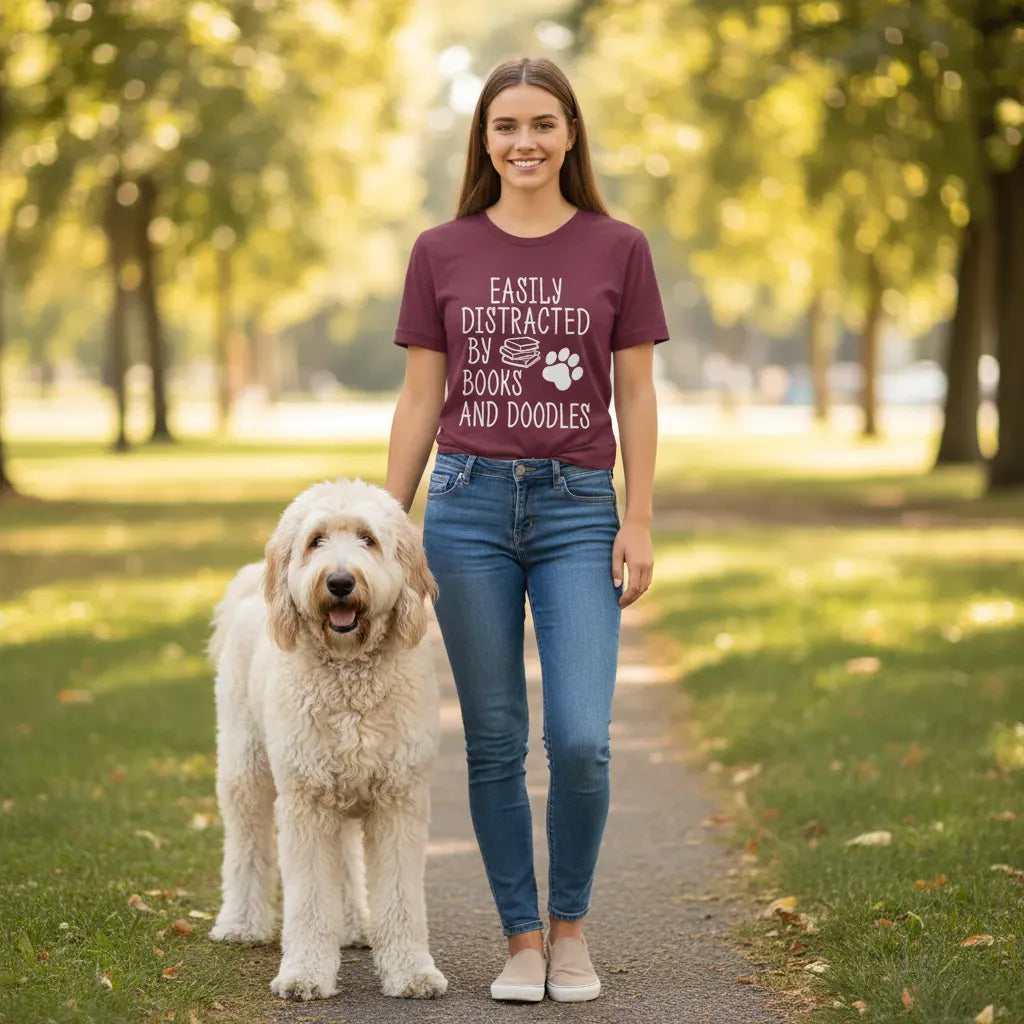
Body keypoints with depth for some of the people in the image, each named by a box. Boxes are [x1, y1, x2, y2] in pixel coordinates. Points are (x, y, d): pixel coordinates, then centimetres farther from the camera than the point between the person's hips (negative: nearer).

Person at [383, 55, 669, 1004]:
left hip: (578, 508, -1)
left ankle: (570, 923, 13)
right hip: (468, 504, 1)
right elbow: (419, 400, 8)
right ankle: (521, 937, 16)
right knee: (493, 742, 4)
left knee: (580, 740, -10)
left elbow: (636, 397, 4)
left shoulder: (618, 249, 4)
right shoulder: (441, 252, 5)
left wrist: (638, 524, -2)